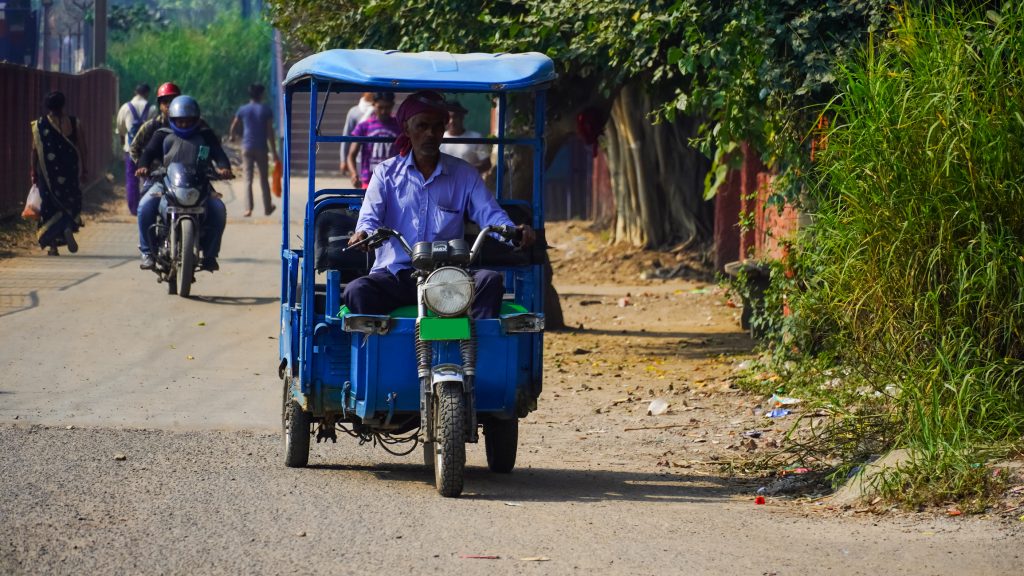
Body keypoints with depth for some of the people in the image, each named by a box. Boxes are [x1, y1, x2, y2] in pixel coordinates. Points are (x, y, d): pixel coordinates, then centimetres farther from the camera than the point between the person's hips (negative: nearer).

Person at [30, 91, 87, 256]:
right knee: (70, 202, 15)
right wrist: (84, 169, 7)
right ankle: (68, 228, -14)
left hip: (47, 172, 0)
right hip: (69, 172, 0)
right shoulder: (74, 124, -2)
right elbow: (82, 148, -1)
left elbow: (35, 150, -1)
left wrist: (34, 172, 7)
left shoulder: (39, 125, -3)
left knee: (50, 205, 7)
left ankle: (53, 246, 6)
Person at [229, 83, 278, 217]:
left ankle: (248, 208, -13)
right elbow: (270, 133, -5)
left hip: (247, 148, 1)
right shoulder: (266, 110, -2)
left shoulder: (243, 110, 3)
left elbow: (233, 127, 16)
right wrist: (274, 152, -2)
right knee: (264, 179, 12)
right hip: (261, 149, -1)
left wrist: (232, 136, 39)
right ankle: (267, 208, 23)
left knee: (248, 179, -1)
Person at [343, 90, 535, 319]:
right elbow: (370, 217, 1)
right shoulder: (387, 172, 12)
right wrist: (363, 234, -26)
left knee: (490, 281, -28)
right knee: (356, 291, -31)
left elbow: (489, 213, 2)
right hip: (395, 273, -1)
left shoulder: (464, 174, 14)